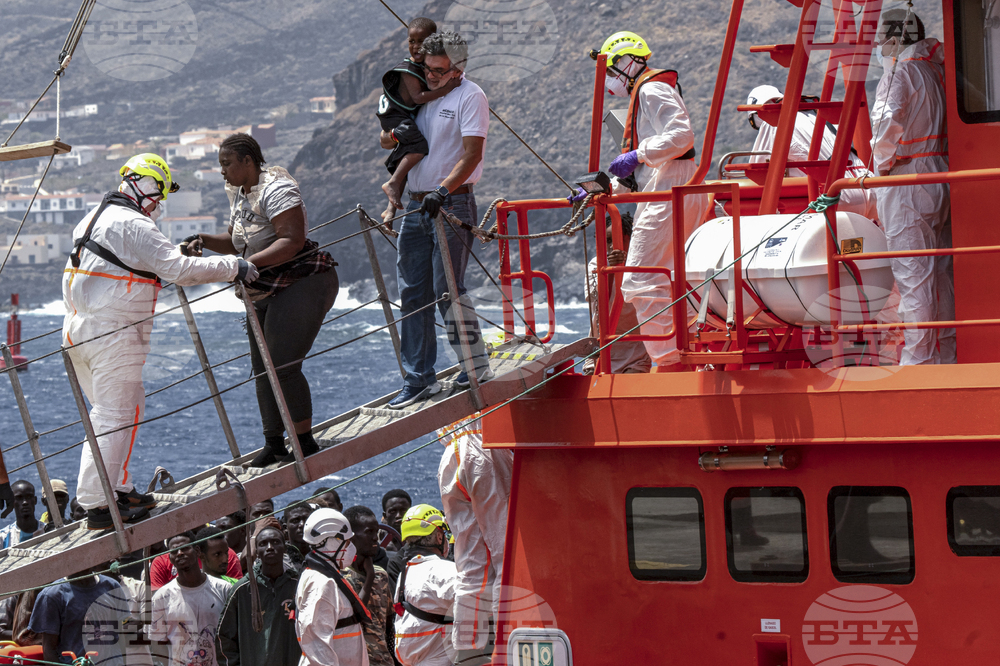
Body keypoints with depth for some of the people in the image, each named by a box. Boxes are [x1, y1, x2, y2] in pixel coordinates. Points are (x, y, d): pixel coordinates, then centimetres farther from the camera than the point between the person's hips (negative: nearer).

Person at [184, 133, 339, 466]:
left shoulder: (276, 190, -18)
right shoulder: (239, 194, 12)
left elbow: (292, 241, -28)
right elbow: (237, 242, 23)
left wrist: (251, 263, -36)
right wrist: (203, 240, 5)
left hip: (304, 284, -10)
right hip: (267, 293, 10)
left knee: (283, 367, -15)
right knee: (262, 369, 10)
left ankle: (306, 443, -6)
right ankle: (273, 444, 19)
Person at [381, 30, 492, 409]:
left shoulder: (469, 96, -6)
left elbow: (472, 154, -16)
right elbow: (389, 139, 22)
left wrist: (443, 191, -28)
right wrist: (393, 136, -3)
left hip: (453, 204, -7)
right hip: (417, 206, 7)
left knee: (446, 288, -12)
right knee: (412, 293, 5)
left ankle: (477, 367, 0)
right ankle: (419, 379, 10)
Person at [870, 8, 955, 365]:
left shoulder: (900, 72, -11)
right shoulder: (934, 69, 14)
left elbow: (888, 125, -21)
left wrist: (881, 165, -6)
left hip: (907, 179, -8)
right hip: (940, 174, 9)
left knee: (912, 273, -6)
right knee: (940, 270, 12)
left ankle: (917, 357, -5)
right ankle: (946, 354, 17)